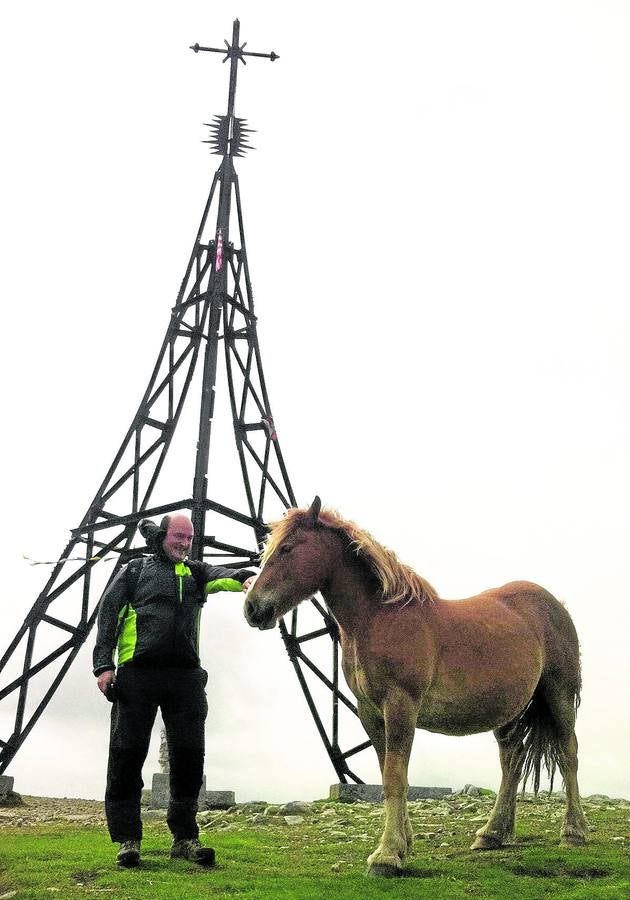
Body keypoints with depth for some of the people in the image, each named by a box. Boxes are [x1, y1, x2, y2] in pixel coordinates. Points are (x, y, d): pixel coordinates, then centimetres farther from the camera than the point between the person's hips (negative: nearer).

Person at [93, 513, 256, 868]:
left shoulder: (196, 573, 17)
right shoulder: (135, 571, 12)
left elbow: (222, 575, -4)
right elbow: (108, 615, 6)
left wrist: (245, 578, -29)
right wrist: (104, 665, -7)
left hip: (186, 675, 2)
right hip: (137, 674, -2)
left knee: (190, 757, 2)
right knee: (127, 755, 0)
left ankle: (185, 837, 13)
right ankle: (127, 839, 10)